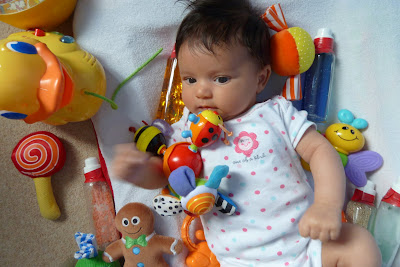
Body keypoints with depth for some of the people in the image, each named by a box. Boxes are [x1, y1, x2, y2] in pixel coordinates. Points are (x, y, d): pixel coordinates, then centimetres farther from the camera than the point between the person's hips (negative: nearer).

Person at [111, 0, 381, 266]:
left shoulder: (277, 112, -2)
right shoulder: (188, 128, 2)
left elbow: (320, 149, -3)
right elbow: (161, 173, 7)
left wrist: (328, 205, -17)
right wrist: (138, 170, -16)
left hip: (306, 239, 1)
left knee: (361, 244, -15)